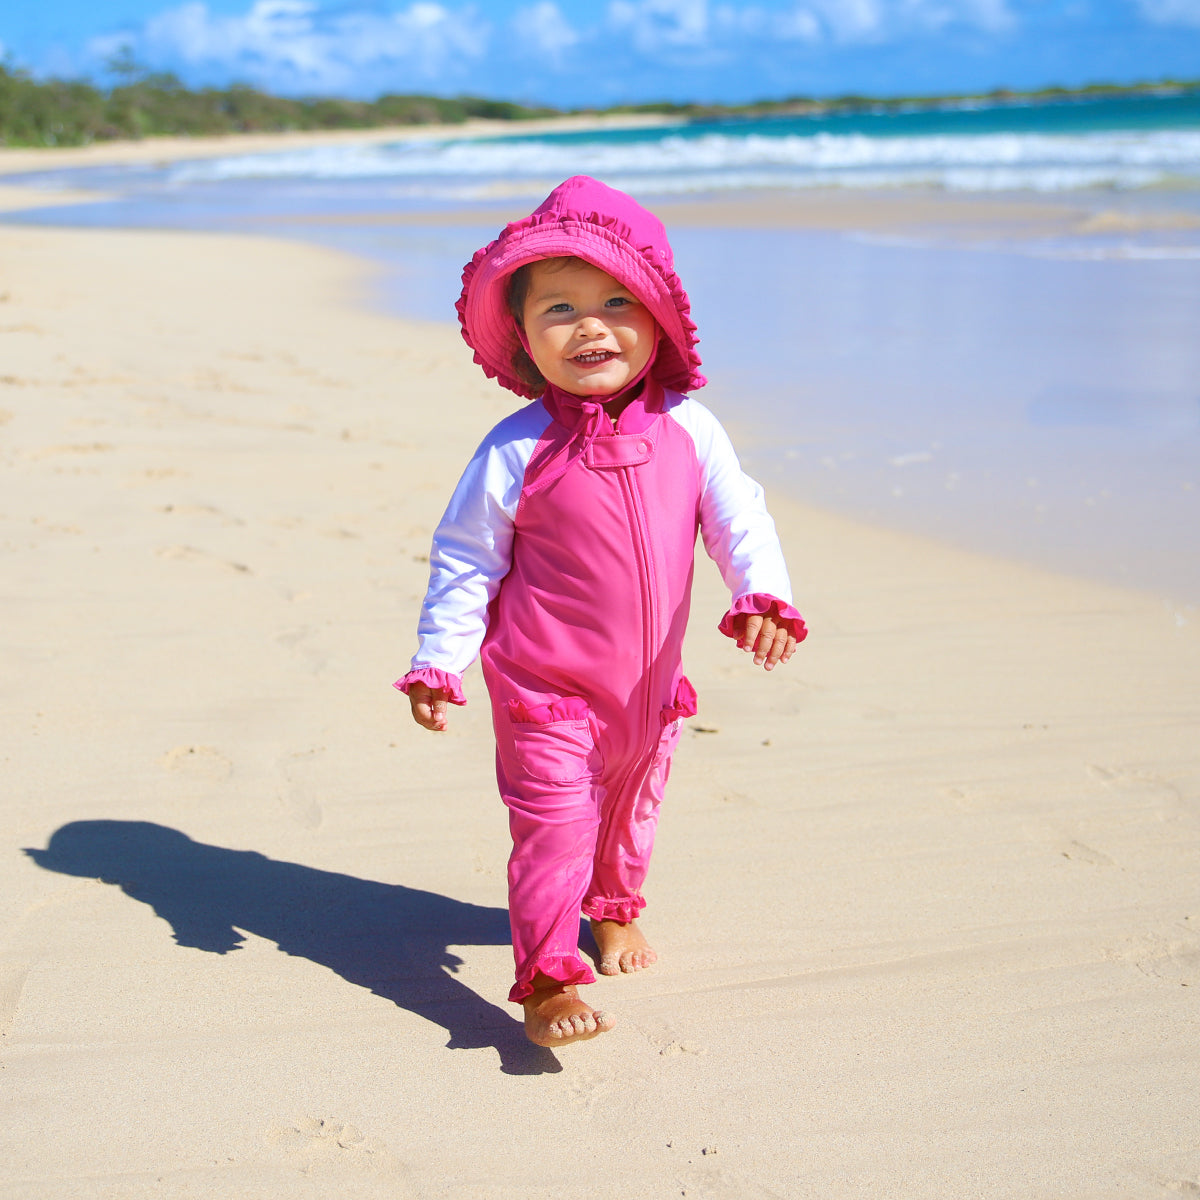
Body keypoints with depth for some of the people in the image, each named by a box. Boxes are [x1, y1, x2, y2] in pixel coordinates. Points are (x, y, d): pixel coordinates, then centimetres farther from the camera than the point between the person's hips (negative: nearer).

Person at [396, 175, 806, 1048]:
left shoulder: (687, 429, -8)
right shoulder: (517, 452, -17)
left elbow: (738, 516, -3)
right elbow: (464, 558, -9)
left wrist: (761, 596, -20)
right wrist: (438, 663, -10)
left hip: (648, 680, 5)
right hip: (547, 684, -5)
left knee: (632, 806, 24)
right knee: (553, 820, -8)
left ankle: (615, 908, 51)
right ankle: (546, 976, 4)